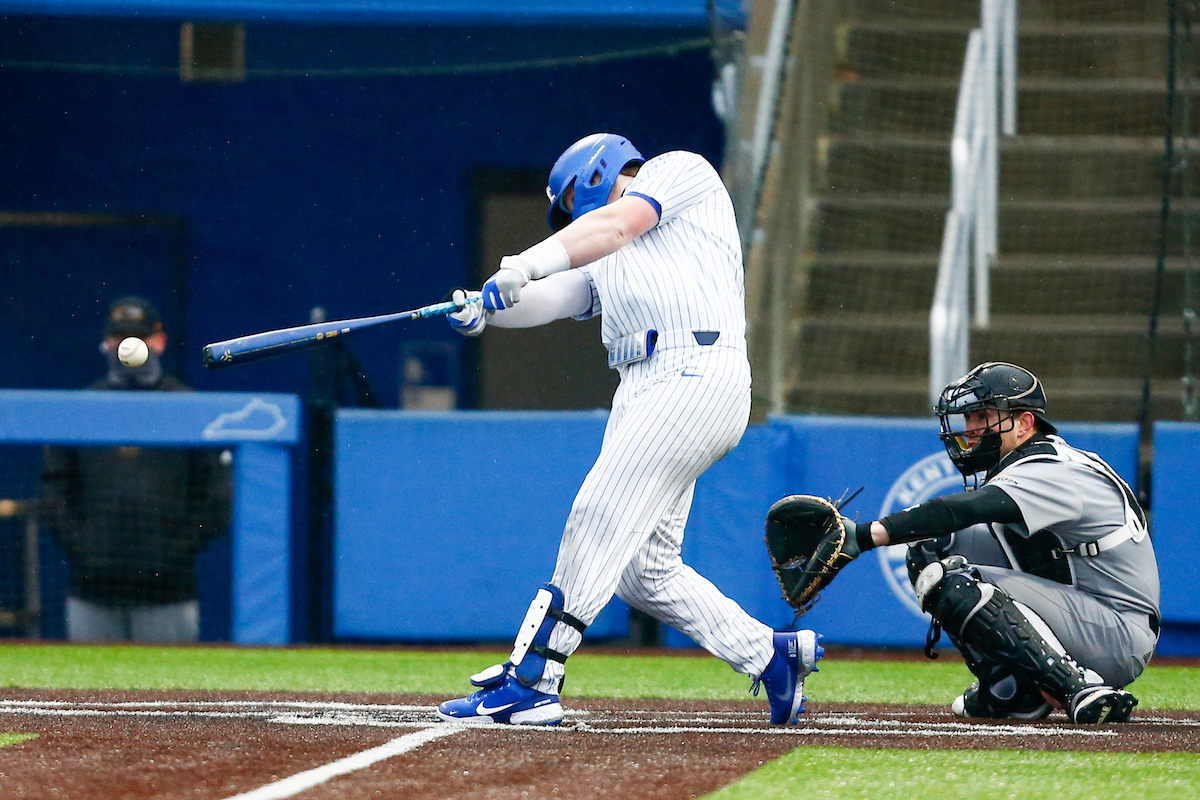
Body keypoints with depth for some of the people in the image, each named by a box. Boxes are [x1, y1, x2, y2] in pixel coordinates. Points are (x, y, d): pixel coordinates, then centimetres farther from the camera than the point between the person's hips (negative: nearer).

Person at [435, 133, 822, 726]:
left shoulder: (679, 170, 11)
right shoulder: (606, 262, 31)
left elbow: (616, 224, -7)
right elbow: (553, 298, 14)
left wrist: (525, 265, -17)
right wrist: (487, 310, -6)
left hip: (697, 380, -9)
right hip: (642, 394, 9)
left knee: (600, 517, -16)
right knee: (643, 571, 6)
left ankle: (531, 682, -20)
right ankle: (771, 656, 19)